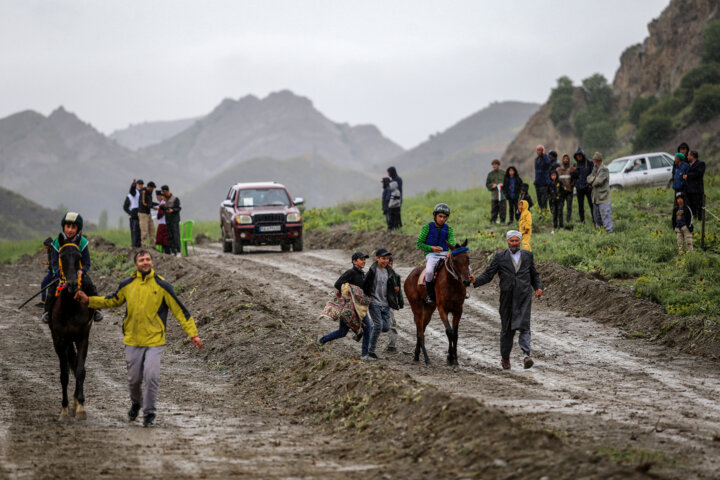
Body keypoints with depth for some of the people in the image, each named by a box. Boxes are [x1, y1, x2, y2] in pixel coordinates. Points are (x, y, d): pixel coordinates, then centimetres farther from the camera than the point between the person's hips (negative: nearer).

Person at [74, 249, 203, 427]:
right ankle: (136, 403, 39)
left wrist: (193, 334, -8)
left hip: (154, 341, -3)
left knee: (151, 377, -12)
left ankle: (149, 413, 3)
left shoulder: (162, 285, -6)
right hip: (132, 341, 3)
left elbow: (179, 310, -4)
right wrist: (89, 300, 10)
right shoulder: (127, 285, 2)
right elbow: (112, 301, 20)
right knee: (134, 379, 9)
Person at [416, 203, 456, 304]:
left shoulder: (449, 229, 11)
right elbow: (419, 243, 4)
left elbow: (452, 243, -4)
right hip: (431, 254, -3)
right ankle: (430, 295, -12)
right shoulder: (427, 227, 4)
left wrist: (450, 251, -27)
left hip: (445, 254, 3)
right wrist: (431, 248, -13)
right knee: (429, 271, -34)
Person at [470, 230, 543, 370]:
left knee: (524, 326, -13)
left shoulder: (528, 256, 12)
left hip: (524, 297, 0)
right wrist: (476, 281, -16)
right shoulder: (500, 257, 6)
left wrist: (538, 287, 2)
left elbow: (534, 275, 19)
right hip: (507, 298, 0)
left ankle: (526, 355, -24)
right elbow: (488, 275, 2)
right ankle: (505, 357, 22)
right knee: (507, 328, 8)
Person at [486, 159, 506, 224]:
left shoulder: (503, 173, 5)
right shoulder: (490, 174, 10)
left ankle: (502, 220, 0)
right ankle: (493, 220, 5)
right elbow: (487, 184, 11)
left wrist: (502, 185, -12)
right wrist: (492, 185, -9)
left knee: (502, 208, -4)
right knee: (494, 209, 1)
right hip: (494, 195, 1)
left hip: (502, 194, -1)